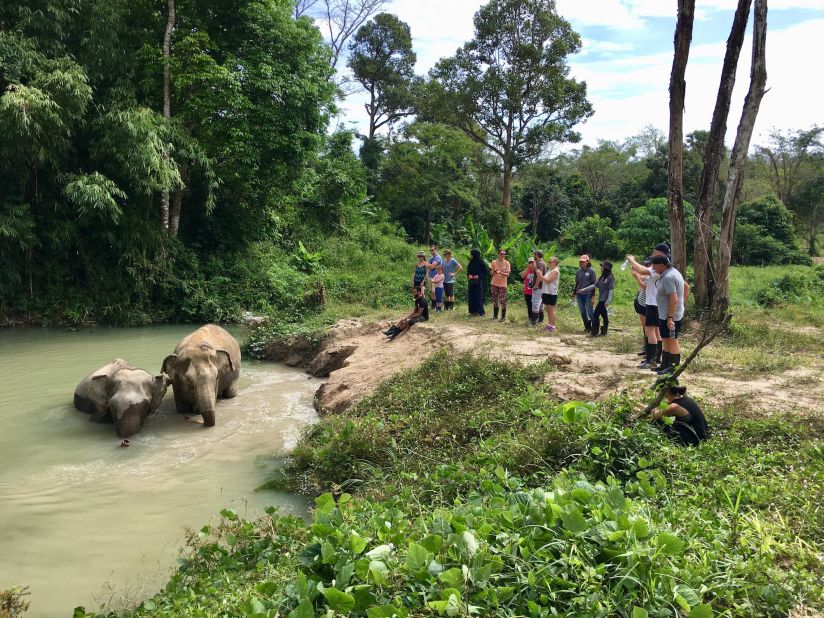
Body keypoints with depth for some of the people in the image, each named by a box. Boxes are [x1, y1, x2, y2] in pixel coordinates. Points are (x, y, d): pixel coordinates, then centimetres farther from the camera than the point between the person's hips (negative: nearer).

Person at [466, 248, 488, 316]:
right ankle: (473, 311, 12)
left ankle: (479, 311, 4)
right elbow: (468, 271, 20)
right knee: (471, 297, 6)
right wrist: (469, 275, -1)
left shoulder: (481, 262, -10)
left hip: (478, 282, -6)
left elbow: (486, 272, -8)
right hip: (471, 282, 7)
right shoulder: (471, 262, 9)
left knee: (478, 296, -3)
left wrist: (479, 276, -18)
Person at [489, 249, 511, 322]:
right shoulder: (494, 262, 2)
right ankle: (495, 315, 21)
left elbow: (507, 274, -6)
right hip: (494, 283, 3)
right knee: (495, 299, 9)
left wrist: (500, 272, -23)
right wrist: (494, 272, -15)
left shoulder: (506, 263, -3)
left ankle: (503, 317, 1)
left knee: (503, 300, -5)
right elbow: (491, 273, 8)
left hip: (502, 284, -2)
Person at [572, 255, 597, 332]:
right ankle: (587, 327, 19)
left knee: (590, 312, -7)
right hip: (579, 295, 5)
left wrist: (593, 296, -10)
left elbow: (594, 284, -6)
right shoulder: (578, 271, 8)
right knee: (582, 312, 8)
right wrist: (574, 292, 13)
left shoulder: (591, 271, -6)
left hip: (588, 294, -5)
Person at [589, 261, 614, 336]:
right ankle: (604, 332, 17)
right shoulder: (602, 277, 12)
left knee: (595, 314, -9)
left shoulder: (610, 277, -11)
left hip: (604, 300, -8)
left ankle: (594, 332, -5)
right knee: (604, 315, 11)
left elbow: (611, 290, -14)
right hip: (601, 299, 8)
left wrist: (608, 301, -18)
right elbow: (595, 285, 18)